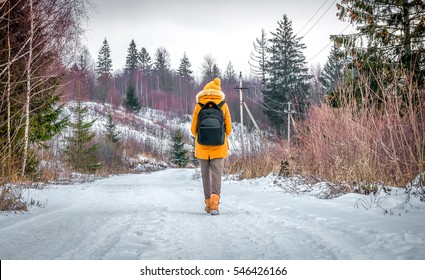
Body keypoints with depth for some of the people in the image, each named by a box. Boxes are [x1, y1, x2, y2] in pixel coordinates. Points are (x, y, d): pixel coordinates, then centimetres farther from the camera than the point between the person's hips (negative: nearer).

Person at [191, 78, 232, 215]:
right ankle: (214, 200, -24)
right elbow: (228, 129, 2)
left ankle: (208, 204, 20)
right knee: (217, 174, -2)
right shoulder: (223, 106, -1)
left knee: (206, 175, 13)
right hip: (219, 147, 0)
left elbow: (194, 129, -1)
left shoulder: (199, 106, -3)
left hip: (202, 147, 0)